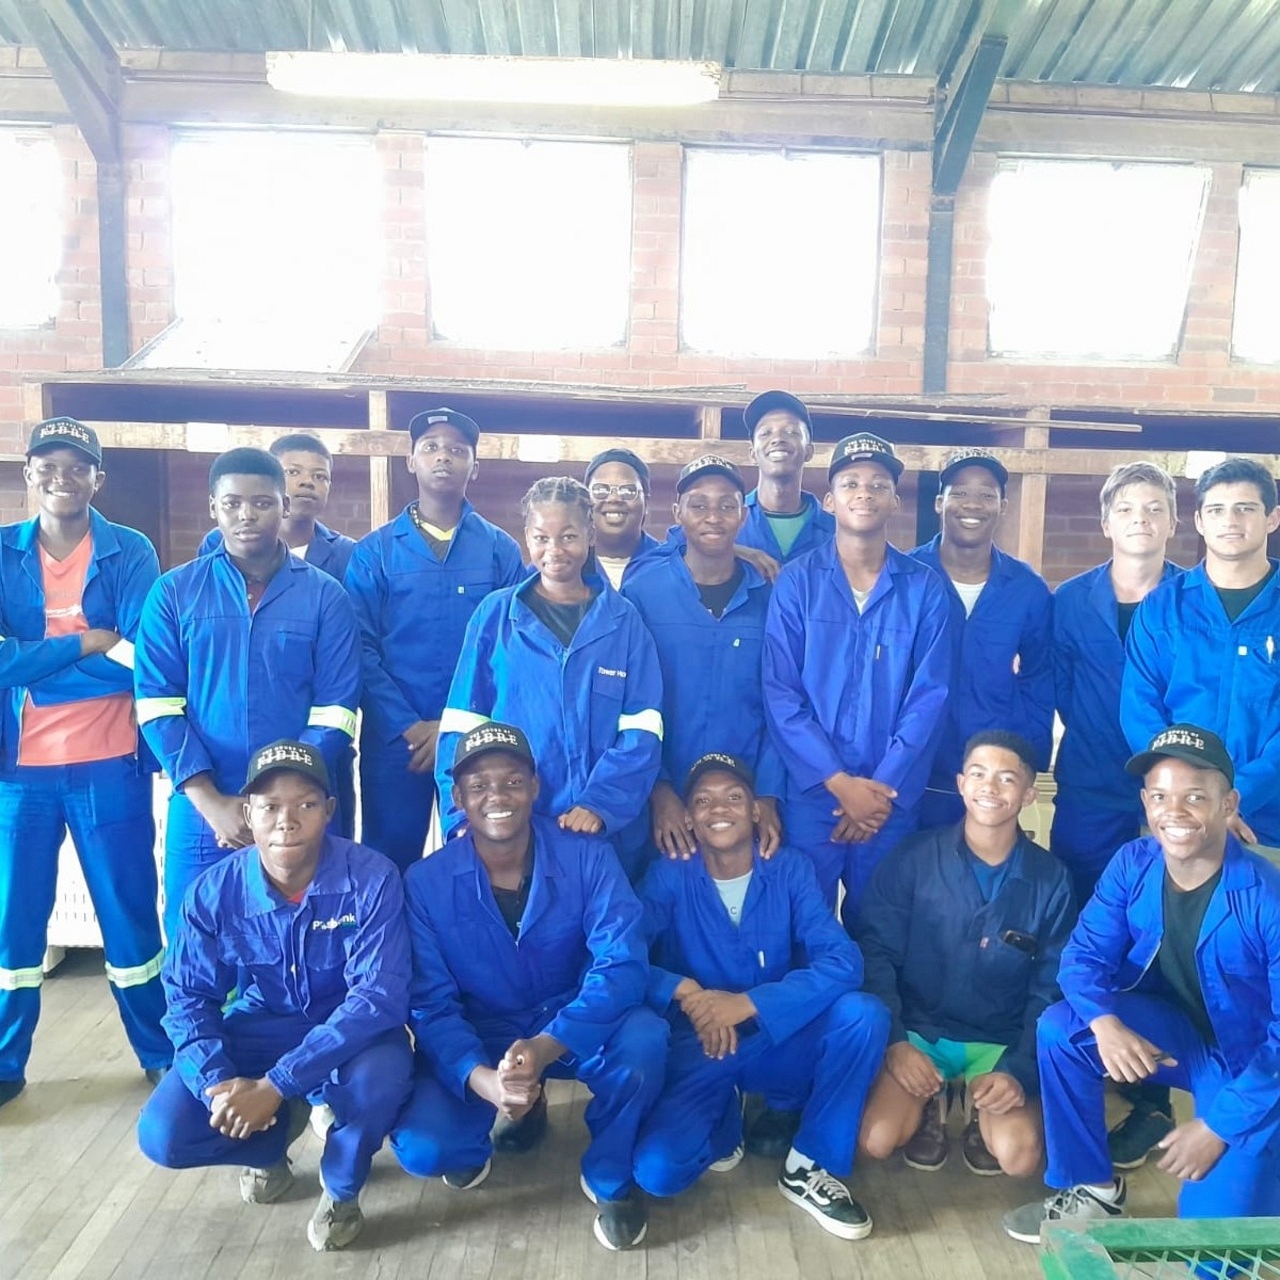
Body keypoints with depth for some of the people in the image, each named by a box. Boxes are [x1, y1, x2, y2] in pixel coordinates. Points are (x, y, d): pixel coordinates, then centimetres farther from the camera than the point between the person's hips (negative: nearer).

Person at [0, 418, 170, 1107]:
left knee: (130, 909, 8)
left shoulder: (130, 553, -2)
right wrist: (87, 644, -15)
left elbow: (144, 660, -12)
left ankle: (161, 1054, 25)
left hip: (109, 766, -2)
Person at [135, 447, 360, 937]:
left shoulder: (326, 597, 1)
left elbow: (335, 711, -4)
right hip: (200, 809, 1)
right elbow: (157, 703, -2)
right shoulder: (173, 592, 4)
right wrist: (210, 800, -12)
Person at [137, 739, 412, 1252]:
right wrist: (218, 1083, -25)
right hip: (256, 1032, 3)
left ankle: (341, 1186, 1)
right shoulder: (214, 891, -15)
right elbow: (188, 997, -6)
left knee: (381, 1076, -36)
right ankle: (276, 1135, 17)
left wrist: (275, 1084, -34)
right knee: (162, 1135, -17)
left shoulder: (371, 878, -25)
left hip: (350, 1036, -3)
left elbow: (379, 996, -29)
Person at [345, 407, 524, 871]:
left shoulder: (502, 550, 4)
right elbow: (362, 649, -2)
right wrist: (410, 727, -11)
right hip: (394, 738, 0)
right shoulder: (374, 551, 4)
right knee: (390, 861, 8)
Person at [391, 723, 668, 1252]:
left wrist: (546, 1046, -40)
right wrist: (484, 1080, -35)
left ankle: (609, 1177, -2)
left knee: (644, 1036, -33)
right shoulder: (426, 882, -13)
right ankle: (483, 1135, 14)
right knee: (419, 1147, -25)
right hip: (477, 1042, 1)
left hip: (574, 1032, -1)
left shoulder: (587, 859, -15)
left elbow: (622, 965, -24)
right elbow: (431, 1005, -15)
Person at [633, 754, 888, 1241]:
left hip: (777, 1040, 1)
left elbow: (843, 962, -17)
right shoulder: (669, 875, -7)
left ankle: (808, 1166, -6)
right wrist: (686, 993, -33)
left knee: (864, 1014, -26)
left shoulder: (791, 869, -5)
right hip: (698, 1046, -1)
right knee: (657, 1170, -24)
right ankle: (725, 1119, 10)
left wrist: (747, 1004, -27)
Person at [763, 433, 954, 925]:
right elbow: (780, 693, -5)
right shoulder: (797, 581, 0)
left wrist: (886, 788, -10)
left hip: (893, 797, 1)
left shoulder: (925, 589, 2)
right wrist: (839, 782, -12)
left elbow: (929, 697, -2)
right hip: (810, 792, -1)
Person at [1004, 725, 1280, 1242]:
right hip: (1174, 1031, 4)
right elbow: (1085, 955, -11)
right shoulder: (1132, 865, -13)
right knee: (1059, 1028, -22)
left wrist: (1220, 1124, -24)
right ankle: (1092, 1190, -1)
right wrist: (1105, 1024, -33)